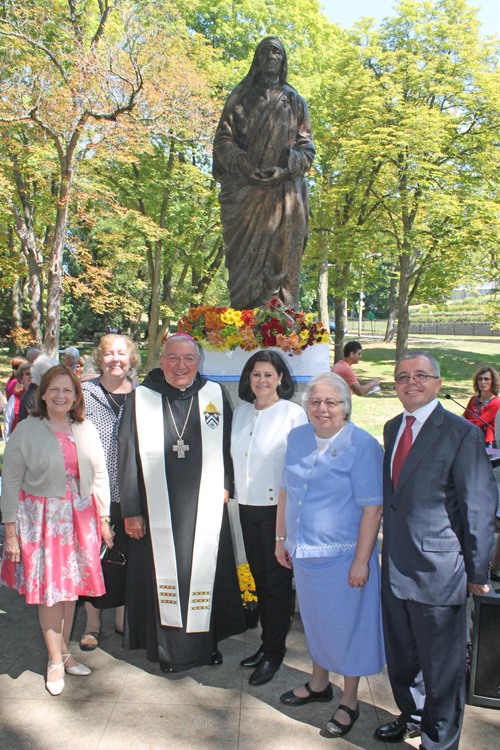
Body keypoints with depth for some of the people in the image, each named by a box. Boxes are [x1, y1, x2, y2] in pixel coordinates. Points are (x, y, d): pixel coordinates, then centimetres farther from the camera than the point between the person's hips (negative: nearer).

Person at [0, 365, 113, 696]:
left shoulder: (86, 430, 3)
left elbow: (99, 475, 8)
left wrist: (104, 519, 7)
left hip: (80, 517, 3)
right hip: (42, 518, -3)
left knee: (71, 584, 11)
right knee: (49, 588, 3)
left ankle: (64, 650, 29)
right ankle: (56, 660, 20)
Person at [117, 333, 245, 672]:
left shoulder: (215, 395, 1)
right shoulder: (141, 399, -3)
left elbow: (228, 444, 11)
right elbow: (127, 457, -2)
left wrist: (225, 484, 0)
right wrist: (131, 510, -4)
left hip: (205, 509, 1)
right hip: (158, 511, -1)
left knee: (205, 569, 10)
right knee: (164, 573, 7)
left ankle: (206, 640, 31)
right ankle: (169, 647, 26)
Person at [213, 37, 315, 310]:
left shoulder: (295, 101, 19)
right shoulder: (240, 97, 18)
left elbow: (306, 148, 10)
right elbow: (223, 140, 7)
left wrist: (285, 169, -10)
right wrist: (245, 166, -11)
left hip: (285, 193, 1)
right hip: (244, 193, 0)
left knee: (281, 260, -8)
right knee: (246, 260, -9)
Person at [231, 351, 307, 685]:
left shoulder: (293, 414, -11)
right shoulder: (241, 412, 8)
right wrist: (232, 492, 13)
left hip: (279, 508, -6)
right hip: (248, 507, 6)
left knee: (278, 579, 4)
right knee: (259, 577, 16)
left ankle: (275, 651, 19)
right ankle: (267, 642, 32)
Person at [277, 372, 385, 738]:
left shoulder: (363, 445, -15)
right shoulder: (298, 438, 3)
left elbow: (372, 507, -16)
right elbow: (286, 490, 11)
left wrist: (361, 560, -17)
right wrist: (281, 538, 12)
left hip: (344, 556, -5)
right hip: (304, 553, 5)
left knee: (347, 623, 9)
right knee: (315, 619, 21)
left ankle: (349, 702, 29)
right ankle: (319, 684, 43)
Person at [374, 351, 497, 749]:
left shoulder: (462, 434, -14)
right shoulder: (393, 428, 7)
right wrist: (391, 550, 14)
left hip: (437, 572, -6)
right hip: (396, 567, 7)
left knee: (441, 667, 12)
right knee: (400, 656, 24)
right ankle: (413, 716, 49)